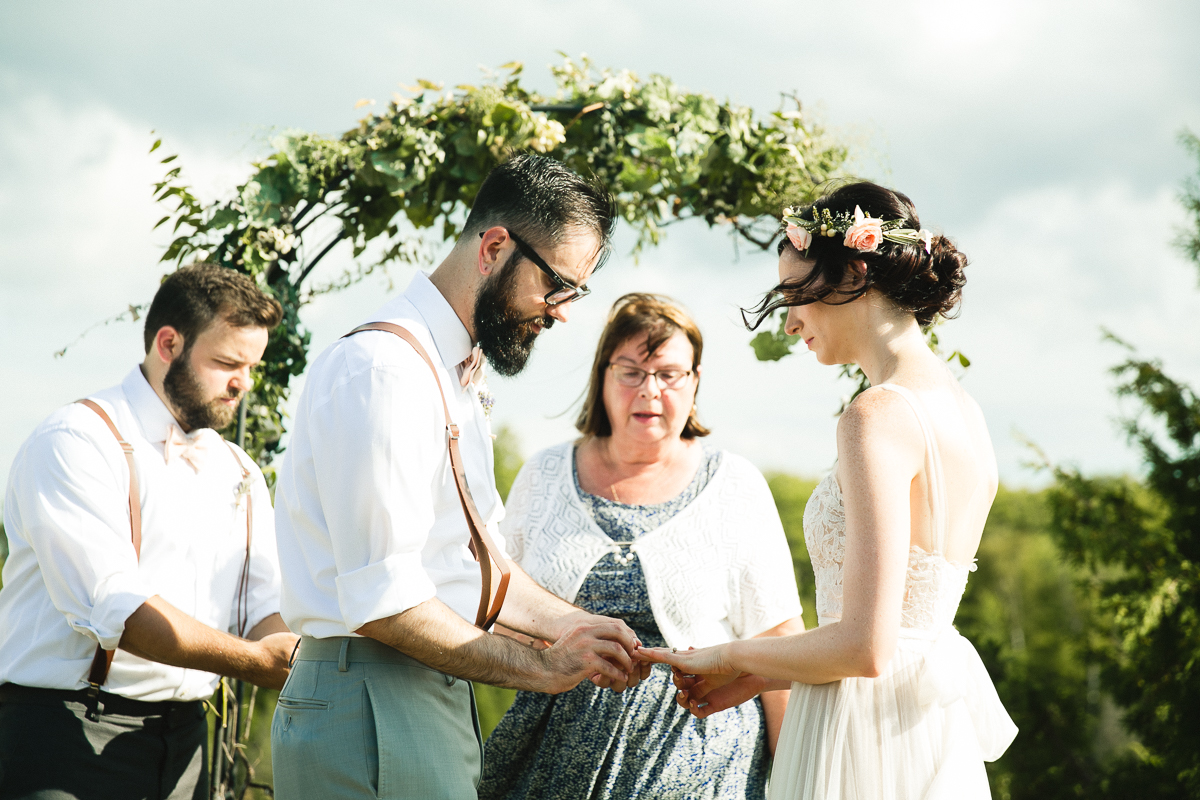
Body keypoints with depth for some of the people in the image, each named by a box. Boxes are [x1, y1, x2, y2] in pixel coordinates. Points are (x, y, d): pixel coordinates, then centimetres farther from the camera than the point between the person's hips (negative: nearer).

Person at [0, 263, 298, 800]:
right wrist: (258, 661, -20)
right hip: (68, 733, -7)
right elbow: (113, 607, -19)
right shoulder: (76, 441, -8)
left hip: (184, 736, 7)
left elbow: (265, 608, 7)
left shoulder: (241, 474, 16)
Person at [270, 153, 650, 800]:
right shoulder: (382, 371, -16)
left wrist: (571, 626, 5)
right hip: (370, 713, -10)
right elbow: (384, 603, -21)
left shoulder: (457, 377, 17)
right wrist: (543, 667, -13)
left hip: (433, 698, 10)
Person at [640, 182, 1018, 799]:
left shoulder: (878, 417, -18)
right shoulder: (962, 408, 9)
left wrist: (731, 657, -5)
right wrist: (758, 676, 16)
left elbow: (865, 648, -21)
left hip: (868, 746, -8)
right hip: (939, 740, 8)